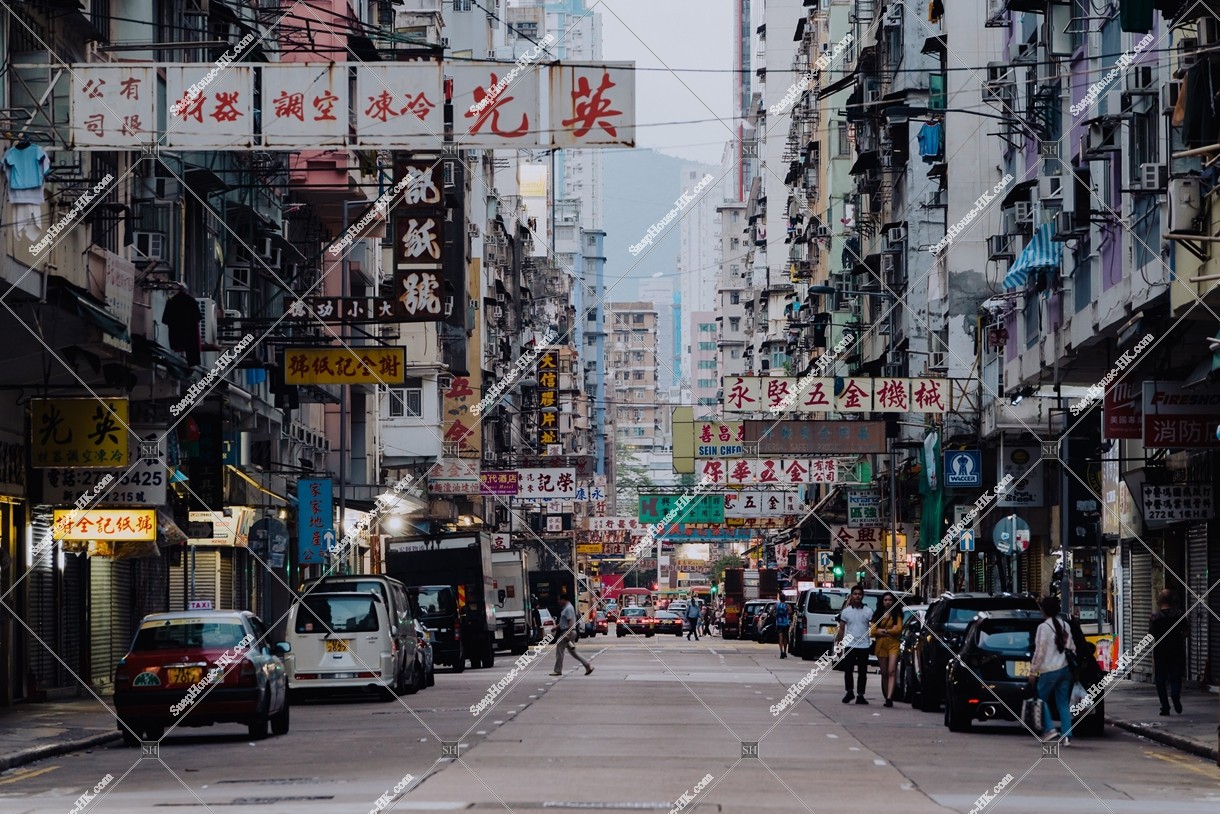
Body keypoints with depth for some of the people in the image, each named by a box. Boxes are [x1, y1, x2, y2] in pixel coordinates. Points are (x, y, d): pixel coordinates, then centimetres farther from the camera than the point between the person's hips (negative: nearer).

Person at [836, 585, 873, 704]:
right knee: (848, 670, -2)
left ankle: (860, 695, 8)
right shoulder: (846, 611, 6)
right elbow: (841, 629, 9)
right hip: (849, 645, 0)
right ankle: (849, 692, 14)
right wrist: (838, 644, 5)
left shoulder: (868, 612, 4)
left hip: (863, 646, 0)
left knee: (862, 672, 2)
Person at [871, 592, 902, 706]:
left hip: (893, 644, -3)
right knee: (884, 673, 5)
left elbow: (898, 629, -3)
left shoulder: (896, 615, 8)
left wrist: (884, 630, -3)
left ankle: (889, 698, -25)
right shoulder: (878, 615, 14)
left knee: (892, 671, -15)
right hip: (881, 644, 3)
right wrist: (890, 630, -5)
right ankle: (887, 697, 13)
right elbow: (873, 631, 4)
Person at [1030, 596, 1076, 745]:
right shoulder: (1064, 626, 9)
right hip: (1065, 669, 6)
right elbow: (1072, 648, 14)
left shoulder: (1044, 627, -12)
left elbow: (1039, 652, -14)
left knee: (1042, 698, 10)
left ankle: (1048, 729, -3)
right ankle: (1067, 736, 0)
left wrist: (1033, 671, -8)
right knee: (1063, 703, 7)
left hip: (1049, 670, -6)